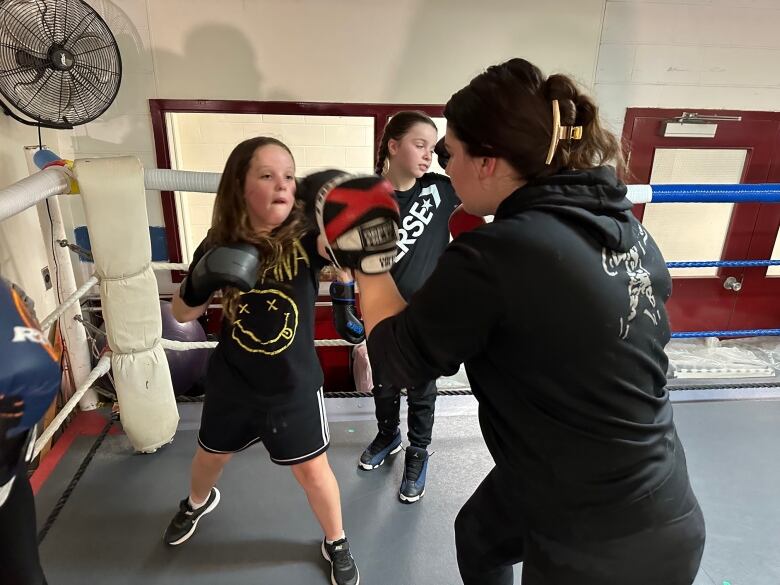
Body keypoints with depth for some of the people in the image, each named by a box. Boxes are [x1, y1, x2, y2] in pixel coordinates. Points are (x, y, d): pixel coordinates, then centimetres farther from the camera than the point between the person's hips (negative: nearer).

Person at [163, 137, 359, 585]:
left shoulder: (306, 236, -19)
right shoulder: (220, 245, -12)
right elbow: (183, 313, -1)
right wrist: (199, 286, -22)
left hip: (294, 385, -2)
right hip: (231, 382, 3)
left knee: (312, 469, 10)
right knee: (212, 455, 26)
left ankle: (336, 543, 40)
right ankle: (199, 502, 63)